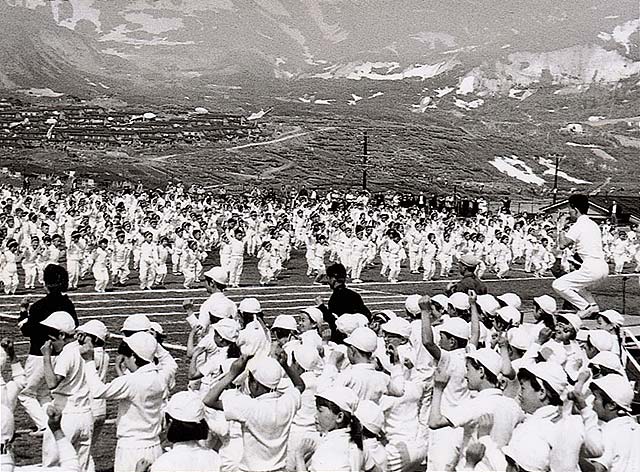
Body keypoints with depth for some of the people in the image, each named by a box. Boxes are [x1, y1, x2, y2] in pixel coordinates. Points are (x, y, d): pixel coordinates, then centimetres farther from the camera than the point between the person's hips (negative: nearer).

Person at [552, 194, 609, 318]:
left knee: (558, 285, -5)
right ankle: (593, 305, 17)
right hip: (603, 267, 9)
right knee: (577, 285, 34)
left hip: (591, 269, -9)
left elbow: (562, 245, -12)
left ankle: (586, 308, -7)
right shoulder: (593, 224, 18)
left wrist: (561, 227, -1)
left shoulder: (578, 226, -9)